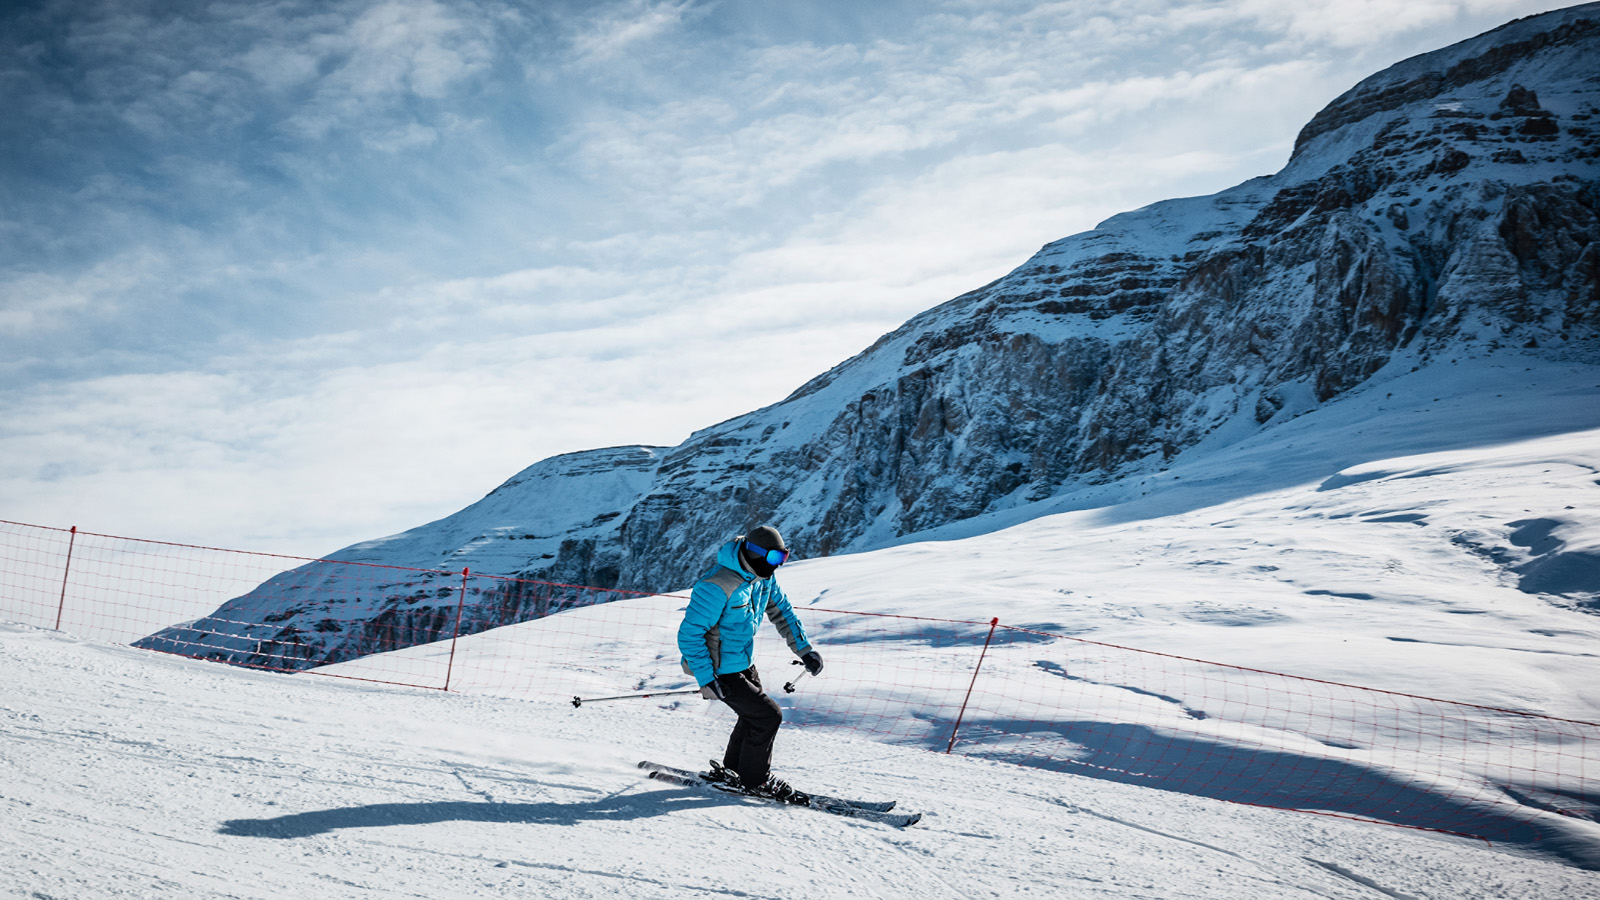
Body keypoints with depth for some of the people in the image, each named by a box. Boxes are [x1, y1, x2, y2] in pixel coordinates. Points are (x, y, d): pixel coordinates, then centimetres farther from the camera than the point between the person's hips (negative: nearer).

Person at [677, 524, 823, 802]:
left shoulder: (762, 576, -2)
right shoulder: (716, 587, -30)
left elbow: (780, 609, 13)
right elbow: (689, 635, -27)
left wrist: (804, 649, 7)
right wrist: (706, 680, -29)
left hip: (744, 661, 9)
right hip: (719, 669, -9)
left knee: (754, 714, 18)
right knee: (768, 716, -8)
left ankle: (733, 769, 37)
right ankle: (755, 779, 11)